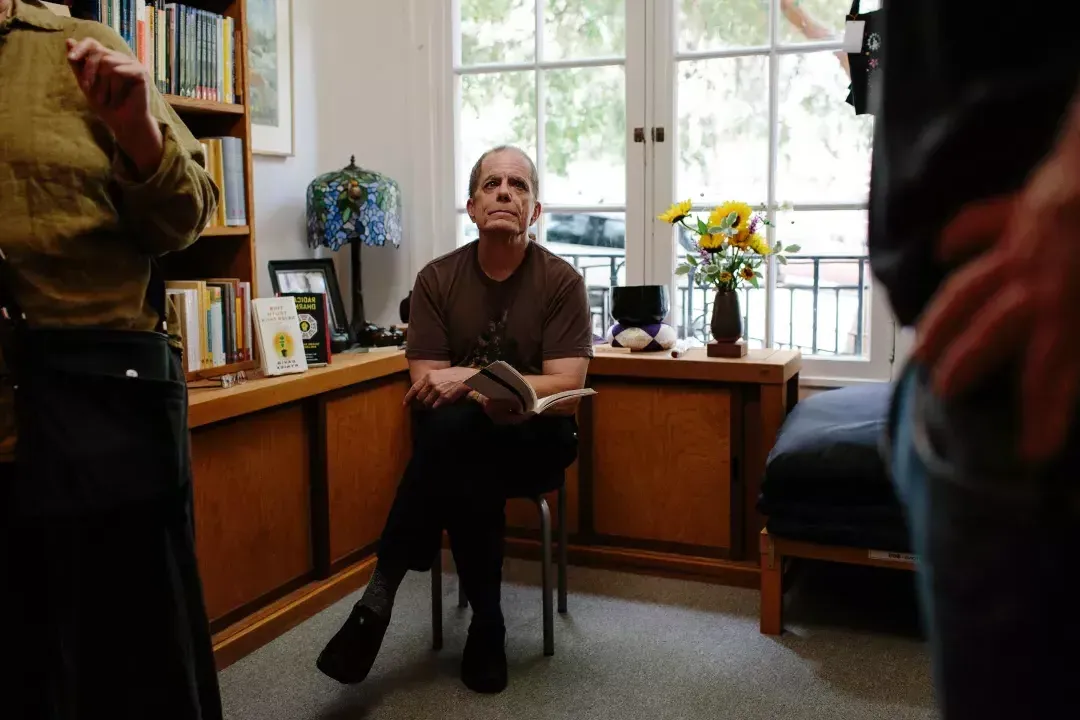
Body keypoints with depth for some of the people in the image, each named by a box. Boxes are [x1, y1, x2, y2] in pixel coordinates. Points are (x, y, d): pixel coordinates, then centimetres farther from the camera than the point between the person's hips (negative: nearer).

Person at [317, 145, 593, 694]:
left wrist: (468, 378, -26)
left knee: (450, 428, -34)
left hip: (534, 442, -1)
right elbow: (425, 386, -5)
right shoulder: (437, 279, -1)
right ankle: (486, 628, -16)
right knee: (471, 487, -35)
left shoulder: (561, 280, -7)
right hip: (460, 445, 2)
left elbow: (565, 390, -15)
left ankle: (381, 592, -20)